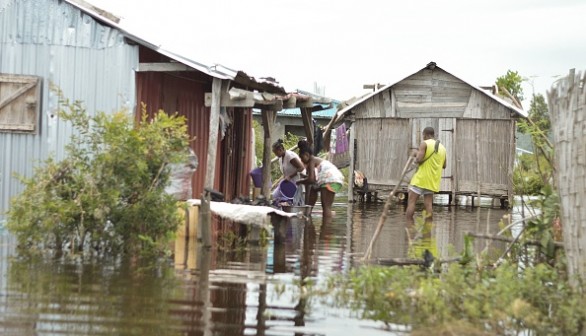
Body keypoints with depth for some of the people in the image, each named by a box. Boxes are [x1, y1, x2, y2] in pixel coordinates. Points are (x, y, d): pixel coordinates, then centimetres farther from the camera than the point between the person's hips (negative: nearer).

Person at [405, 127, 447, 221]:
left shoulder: (424, 144, -7)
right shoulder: (442, 148, 13)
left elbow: (419, 160, -17)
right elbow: (444, 166, 21)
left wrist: (416, 154, 3)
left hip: (421, 178, -6)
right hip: (433, 181, 6)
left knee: (411, 201, -3)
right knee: (428, 204, 4)